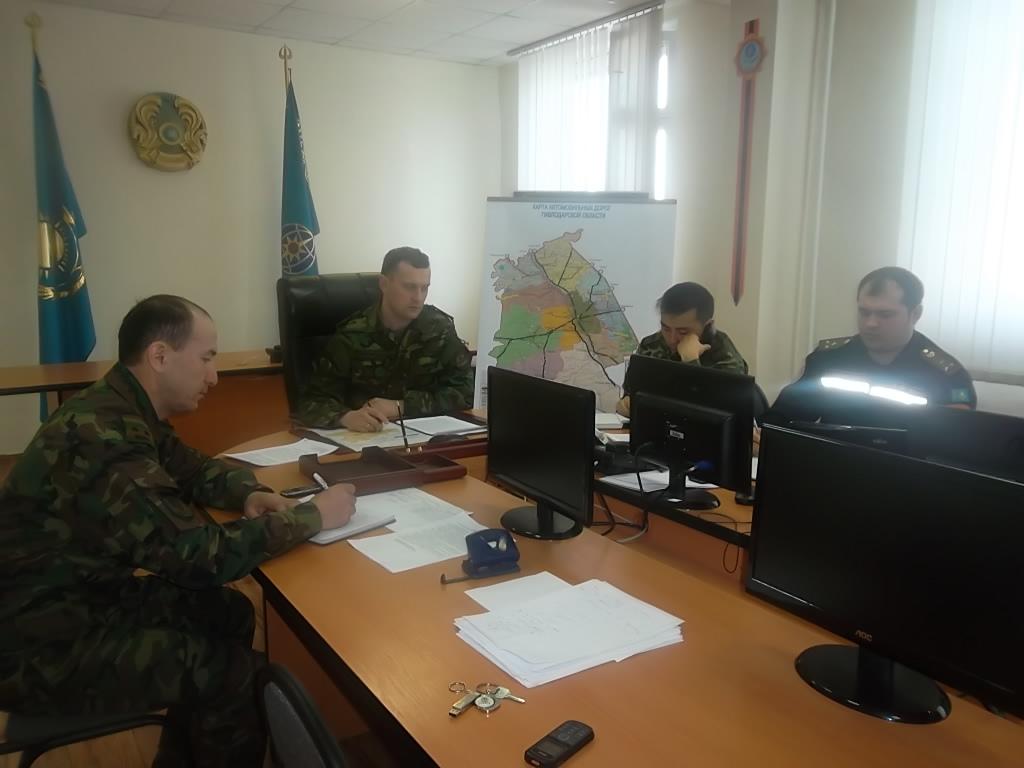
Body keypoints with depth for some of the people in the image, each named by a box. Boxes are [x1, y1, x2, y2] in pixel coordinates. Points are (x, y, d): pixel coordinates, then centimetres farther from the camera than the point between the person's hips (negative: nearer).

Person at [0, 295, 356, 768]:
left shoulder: (122, 410, 0)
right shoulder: (102, 435, -31)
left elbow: (191, 469, 16)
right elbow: (203, 555, -32)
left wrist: (249, 493, -4)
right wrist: (313, 516, -21)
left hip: (84, 593, 10)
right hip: (40, 647, -10)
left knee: (230, 612, 9)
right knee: (241, 672, -14)